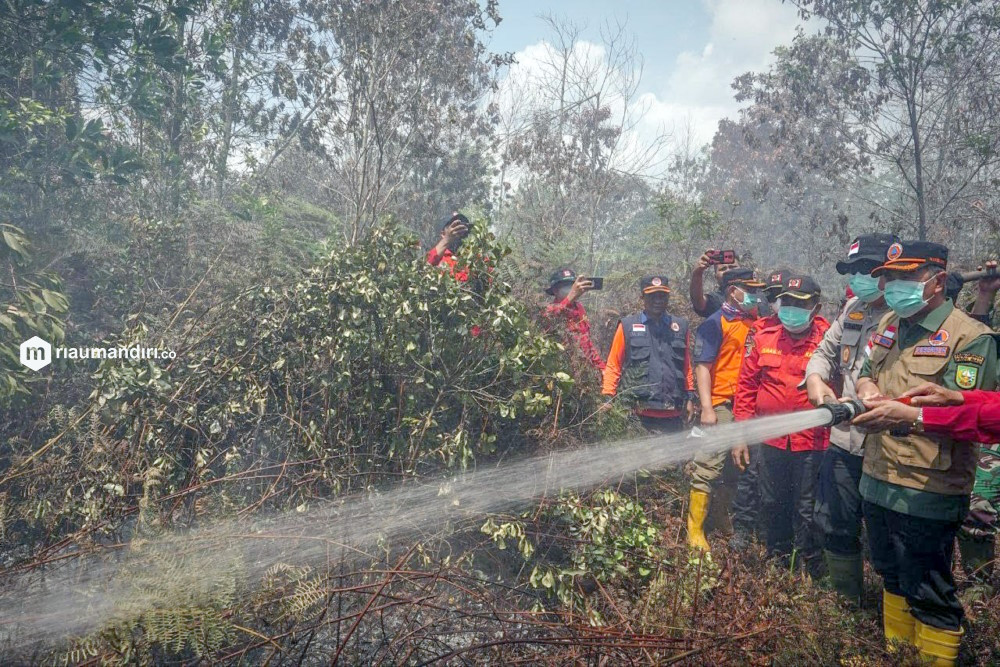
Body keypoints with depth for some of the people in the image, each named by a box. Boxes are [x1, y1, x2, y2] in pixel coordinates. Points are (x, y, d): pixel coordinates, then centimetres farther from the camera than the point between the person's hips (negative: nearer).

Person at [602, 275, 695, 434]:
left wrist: (689, 398, 13)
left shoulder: (680, 326, 12)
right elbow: (613, 365, 3)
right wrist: (607, 398, -4)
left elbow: (687, 367, 17)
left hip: (673, 415, 3)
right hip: (639, 416, -3)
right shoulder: (627, 326, 3)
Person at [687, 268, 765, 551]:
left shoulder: (755, 321, 13)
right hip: (723, 407, -7)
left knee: (737, 467, 16)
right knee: (709, 467, -6)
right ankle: (695, 531, 2)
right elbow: (702, 366, -11)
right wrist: (706, 408, -18)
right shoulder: (715, 323, -7)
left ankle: (723, 518, 32)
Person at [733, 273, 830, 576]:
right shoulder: (764, 338, 3)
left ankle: (809, 569, 27)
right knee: (772, 504, 17)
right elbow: (747, 385, 5)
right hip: (771, 439, 3)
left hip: (812, 441, -3)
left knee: (806, 510, 8)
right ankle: (777, 556, 39)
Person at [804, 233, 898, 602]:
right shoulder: (853, 308, 9)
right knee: (834, 524, 17)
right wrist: (815, 378, -2)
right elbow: (825, 352, 19)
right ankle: (847, 600, 39)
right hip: (845, 442, 7)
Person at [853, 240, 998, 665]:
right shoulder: (889, 325, 9)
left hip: (926, 494, -8)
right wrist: (868, 389, -4)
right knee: (892, 578, 24)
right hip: (877, 479, 8)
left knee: (928, 594, 4)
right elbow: (866, 373, 18)